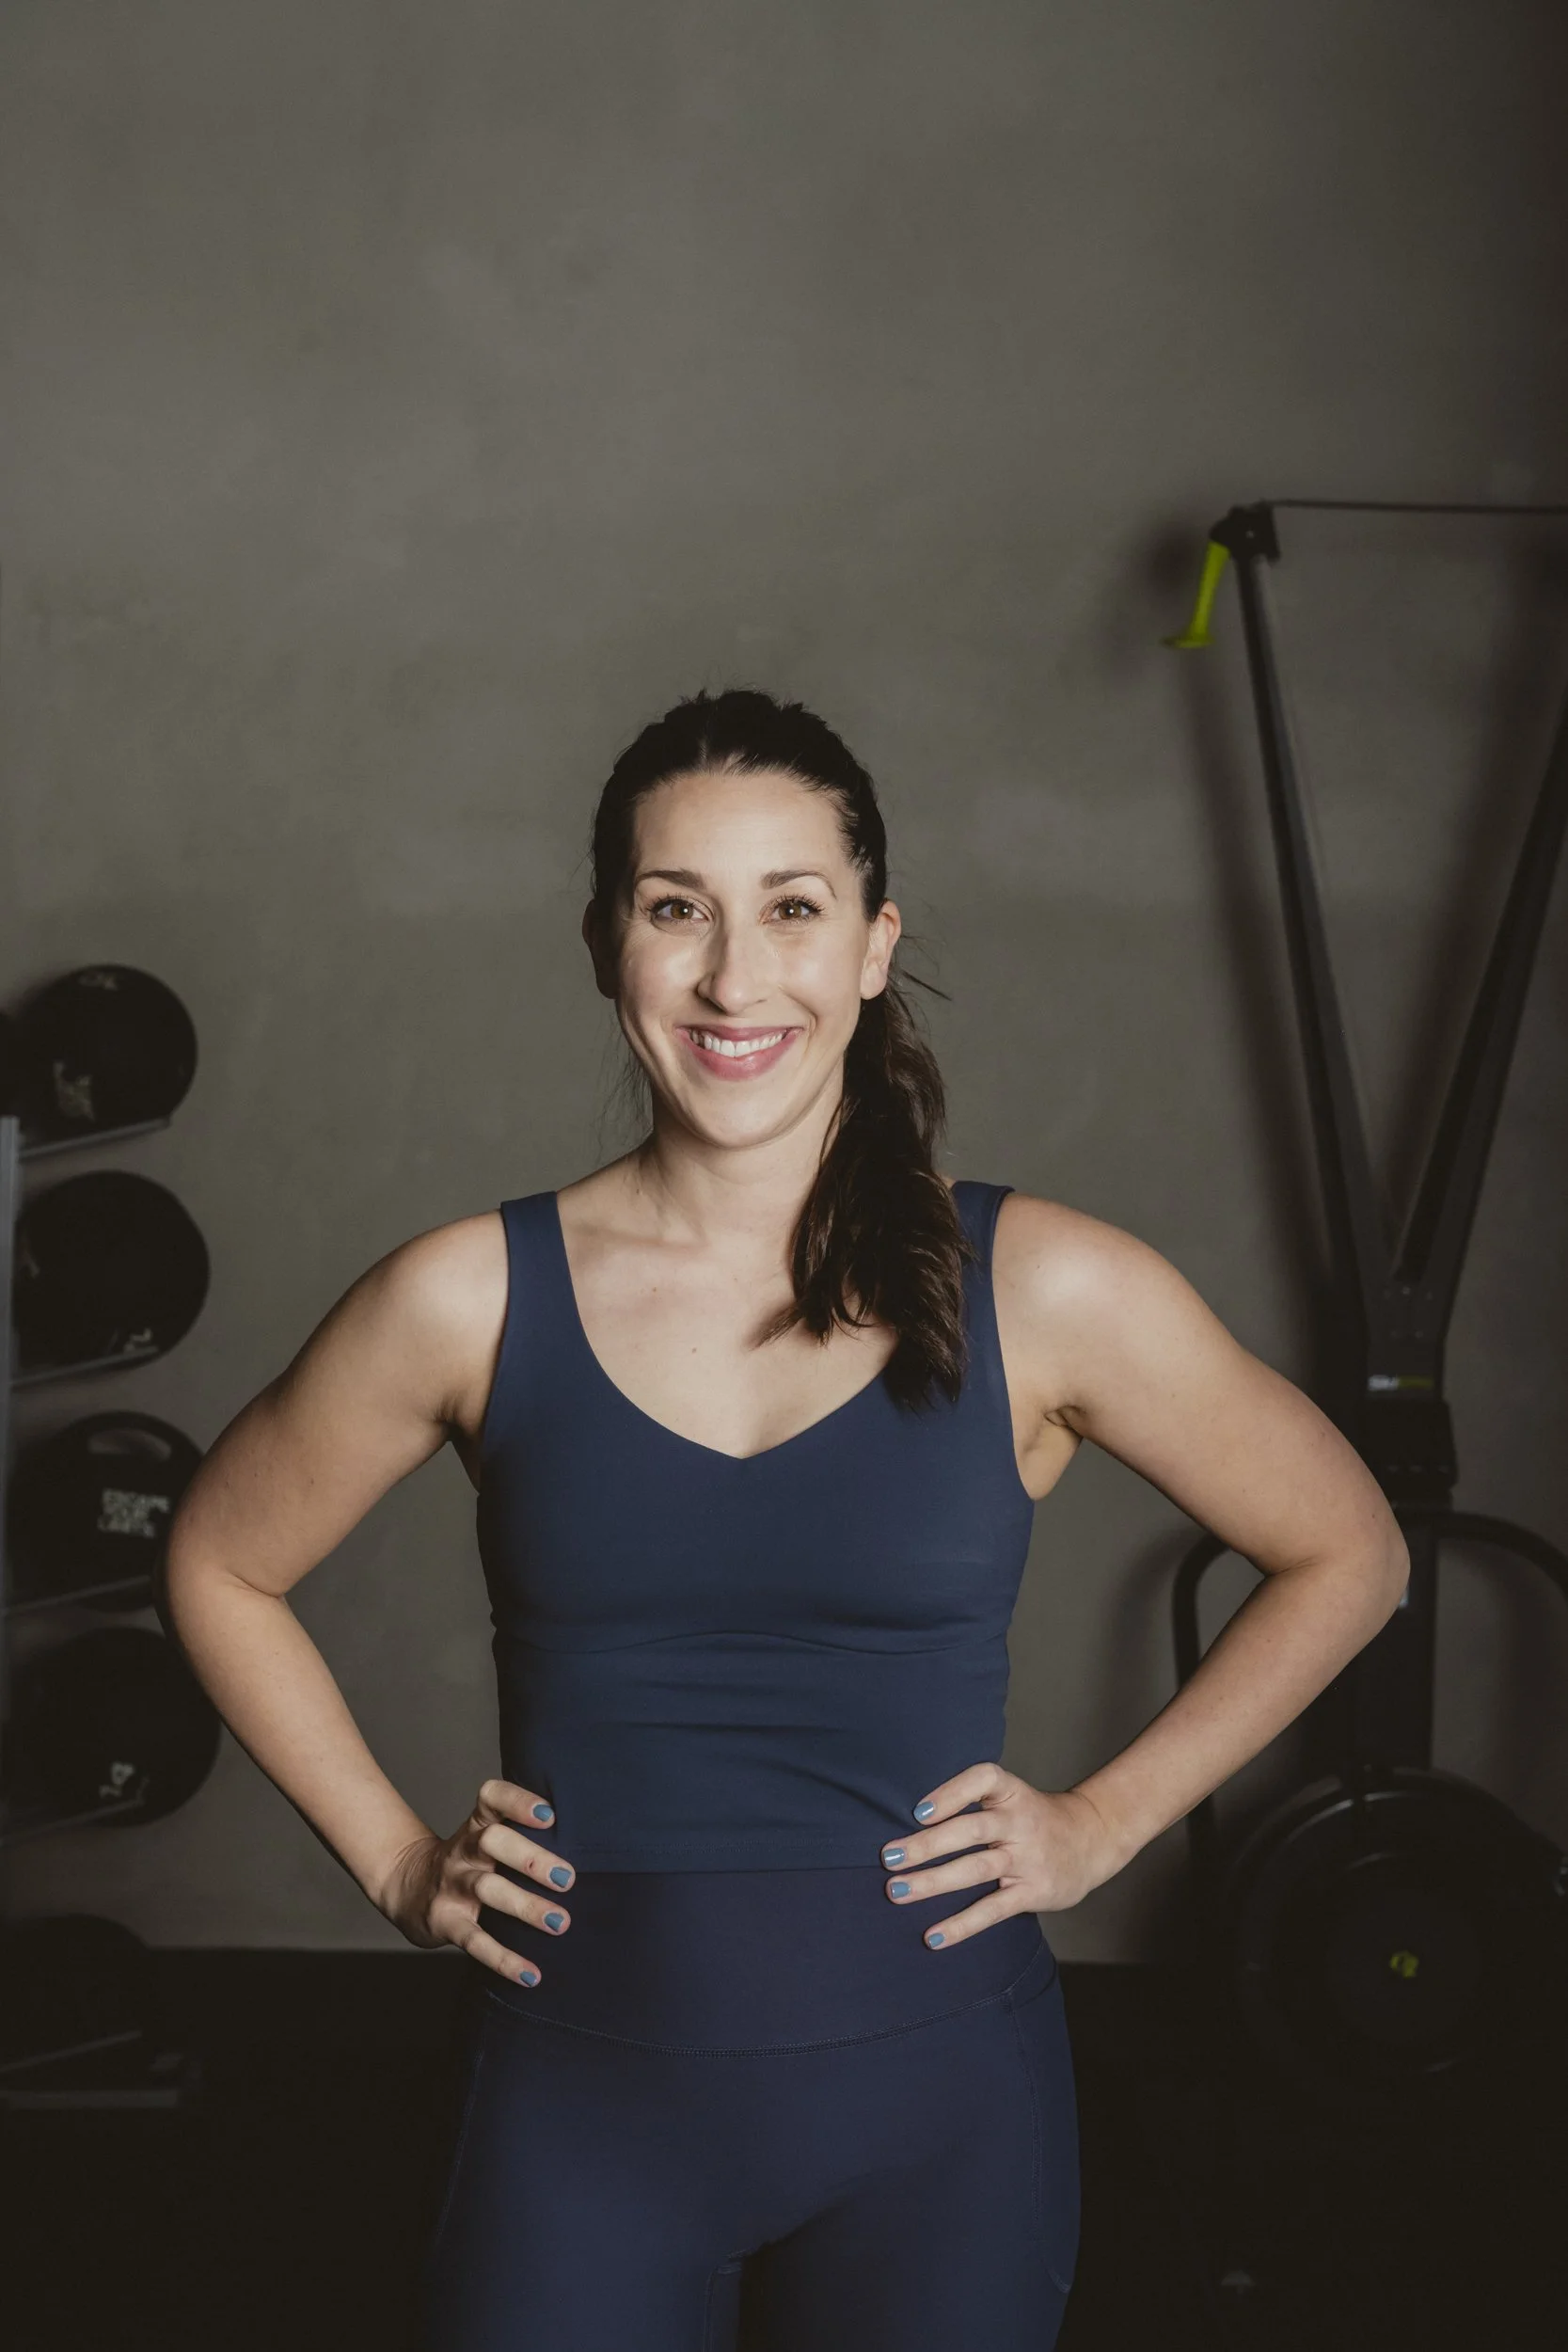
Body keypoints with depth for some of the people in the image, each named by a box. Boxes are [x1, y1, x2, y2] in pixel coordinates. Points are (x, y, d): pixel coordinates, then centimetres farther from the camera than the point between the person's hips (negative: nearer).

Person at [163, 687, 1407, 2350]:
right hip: (579, 2102, 0)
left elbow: (1346, 1556, 6)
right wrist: (395, 1863, 4)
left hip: (933, 2102, 0)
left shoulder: (1043, 1293, -8)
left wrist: (1103, 1820, 1)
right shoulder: (469, 1302, -6)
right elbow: (221, 1567, 11)